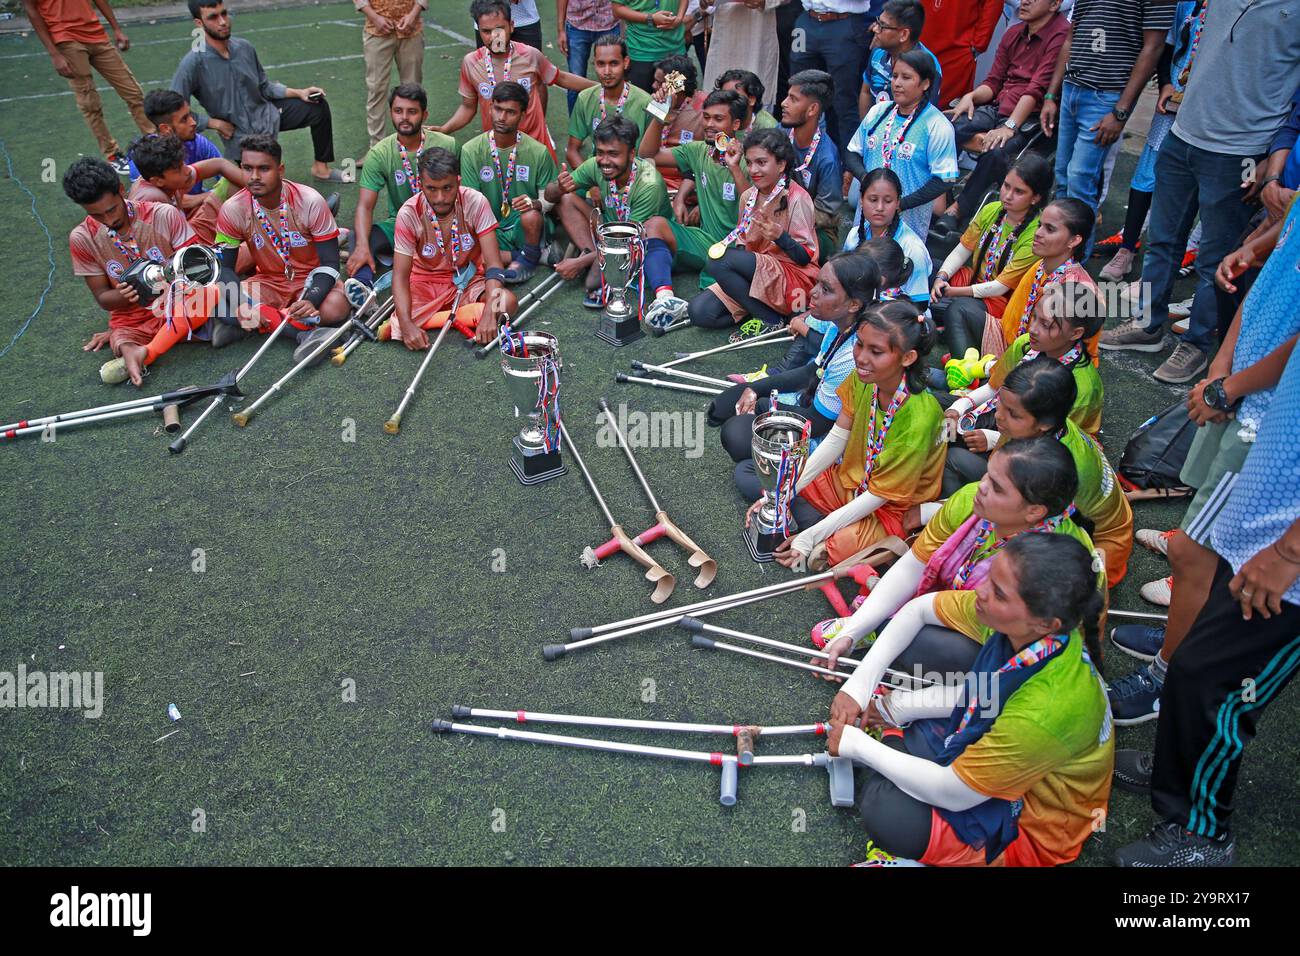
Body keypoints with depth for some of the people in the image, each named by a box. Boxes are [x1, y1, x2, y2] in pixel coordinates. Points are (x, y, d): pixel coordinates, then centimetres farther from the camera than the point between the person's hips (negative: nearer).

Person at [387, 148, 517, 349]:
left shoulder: (476, 203, -19)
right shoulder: (409, 213, -18)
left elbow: (493, 264, -21)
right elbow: (400, 274, -18)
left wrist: (489, 314, -37)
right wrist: (406, 324, -35)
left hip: (470, 281, 1)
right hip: (426, 283, -1)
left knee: (507, 301, -30)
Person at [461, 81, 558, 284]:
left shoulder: (538, 152, -4)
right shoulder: (471, 151, -2)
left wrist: (535, 204, -26)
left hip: (524, 229, -1)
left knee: (531, 216, -37)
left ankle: (529, 259, -2)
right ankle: (541, 255, -12)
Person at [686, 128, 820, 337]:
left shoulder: (797, 198, -12)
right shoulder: (748, 197, 8)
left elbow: (805, 258, -12)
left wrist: (780, 237, -30)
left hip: (795, 279, -7)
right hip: (757, 273, 7)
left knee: (721, 261, -28)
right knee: (699, 312, -13)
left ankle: (770, 320, -14)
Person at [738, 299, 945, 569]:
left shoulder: (917, 419, -32)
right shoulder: (863, 378, -13)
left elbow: (877, 496, -24)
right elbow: (835, 439, -5)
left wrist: (810, 537, -24)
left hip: (891, 509, -7)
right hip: (849, 478, 7)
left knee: (809, 557, -34)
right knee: (746, 476, 1)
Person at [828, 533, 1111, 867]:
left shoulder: (1047, 709, -40)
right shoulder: (1024, 631, -19)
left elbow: (951, 793, -26)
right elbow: (976, 695, 5)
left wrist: (856, 745, -16)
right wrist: (897, 707, -1)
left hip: (1032, 824, -7)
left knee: (887, 814, -26)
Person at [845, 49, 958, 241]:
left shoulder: (937, 126, -9)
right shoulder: (877, 112, 7)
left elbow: (944, 180, -11)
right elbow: (852, 153, 12)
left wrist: (901, 204, -18)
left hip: (908, 219, -5)